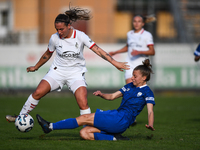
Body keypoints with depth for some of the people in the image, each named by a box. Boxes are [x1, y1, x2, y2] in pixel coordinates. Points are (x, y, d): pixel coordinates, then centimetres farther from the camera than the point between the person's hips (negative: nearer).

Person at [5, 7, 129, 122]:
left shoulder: (80, 36, -15)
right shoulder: (54, 38, -7)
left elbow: (97, 50, -16)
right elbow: (47, 54, 12)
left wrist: (114, 62, -23)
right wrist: (36, 67, 24)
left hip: (76, 73, -2)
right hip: (58, 70, 2)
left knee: (83, 103, -19)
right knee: (38, 93, -11)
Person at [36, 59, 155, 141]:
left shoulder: (146, 92, -1)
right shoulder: (130, 86, 22)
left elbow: (150, 111, -11)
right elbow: (112, 97, 26)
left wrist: (150, 125, -31)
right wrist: (102, 95, 3)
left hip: (122, 121, -9)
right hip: (116, 116, 9)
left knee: (84, 118, -13)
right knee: (84, 133, -7)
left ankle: (50, 126, -12)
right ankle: (115, 138, -16)